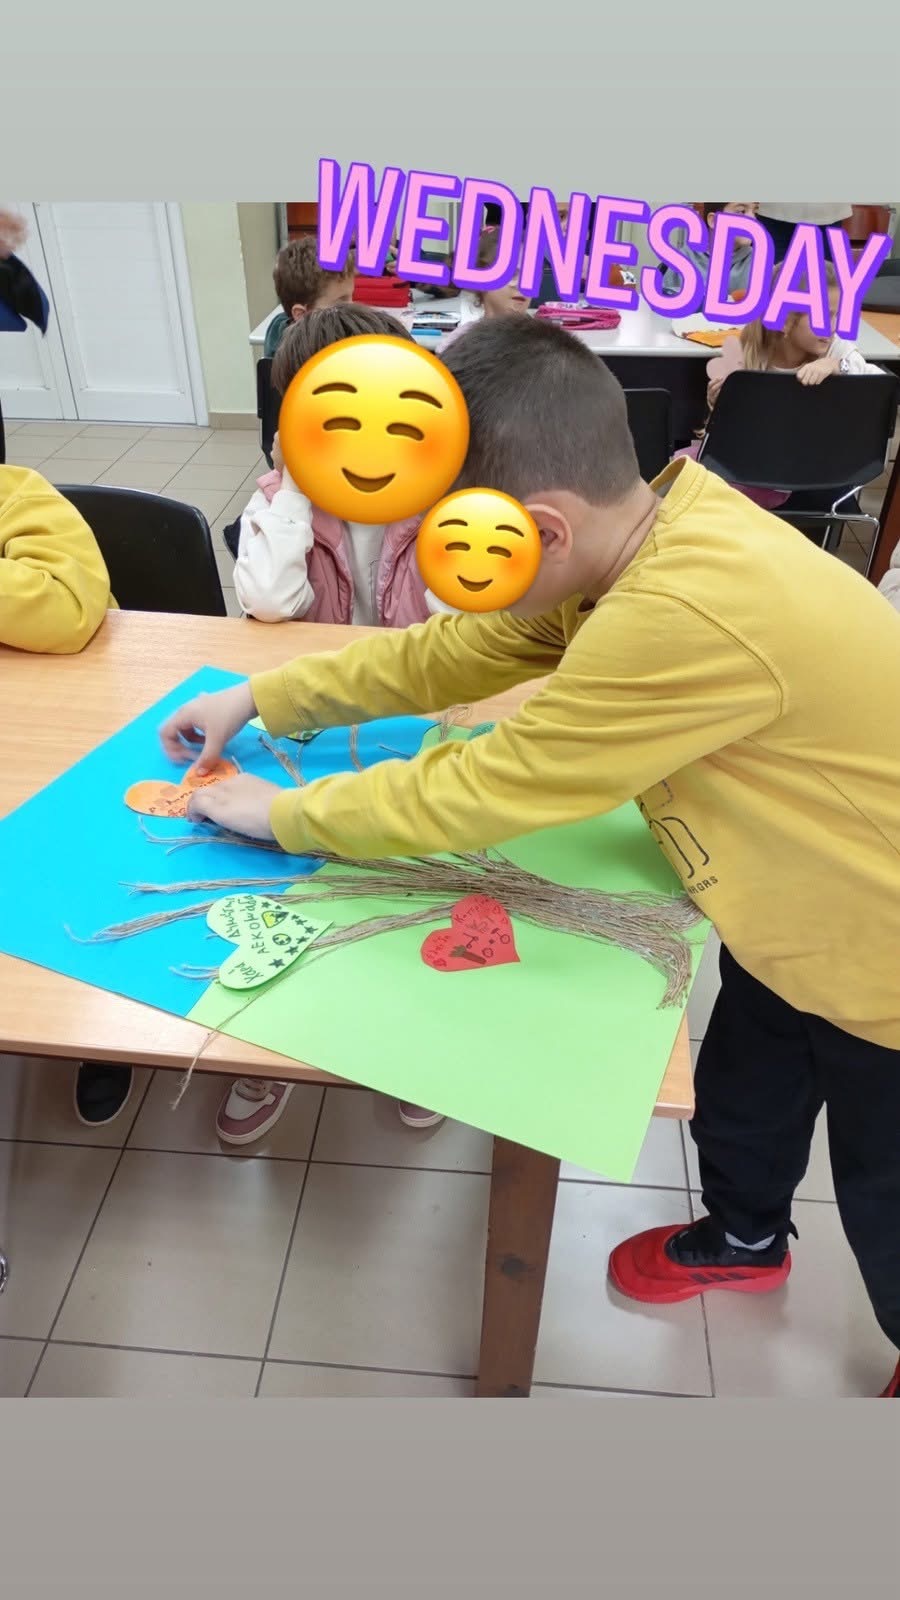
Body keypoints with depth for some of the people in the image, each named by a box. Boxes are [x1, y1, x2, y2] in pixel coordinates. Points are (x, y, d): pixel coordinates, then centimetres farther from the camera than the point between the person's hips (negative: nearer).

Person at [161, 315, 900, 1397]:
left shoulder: (688, 617, -40)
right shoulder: (643, 532, -10)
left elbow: (477, 792, -31)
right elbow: (449, 653, 0)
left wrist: (280, 813, -16)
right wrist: (260, 697, -1)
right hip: (791, 914, 7)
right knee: (739, 1098, 27)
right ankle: (746, 1239, 59)